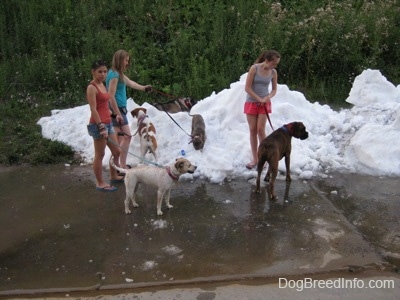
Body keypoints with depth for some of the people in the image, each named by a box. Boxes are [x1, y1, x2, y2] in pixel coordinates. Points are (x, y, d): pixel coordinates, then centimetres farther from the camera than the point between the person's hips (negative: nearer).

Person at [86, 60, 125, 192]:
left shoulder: (102, 85, 13)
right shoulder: (92, 87, -14)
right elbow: (93, 109, -20)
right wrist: (101, 127, -25)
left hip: (108, 123, 9)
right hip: (98, 124, -9)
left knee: (117, 151, 16)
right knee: (100, 155, 1)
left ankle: (114, 176, 33)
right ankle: (100, 183, 12)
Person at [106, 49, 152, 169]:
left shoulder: (119, 74, 14)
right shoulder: (114, 74, -14)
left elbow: (130, 82, 29)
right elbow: (111, 96, -19)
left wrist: (143, 88, 39)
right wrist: (117, 113, -21)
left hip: (118, 109, 10)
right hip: (118, 109, -10)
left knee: (119, 138, 10)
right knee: (126, 136, -9)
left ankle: (116, 163, 15)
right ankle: (122, 165, -6)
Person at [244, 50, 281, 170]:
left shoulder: (273, 72, -1)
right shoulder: (254, 68, -11)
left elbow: (274, 90, 9)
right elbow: (247, 88, -12)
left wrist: (268, 97, -12)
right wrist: (259, 99, -14)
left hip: (264, 104, 1)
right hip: (251, 103, -1)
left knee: (260, 130, -8)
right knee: (252, 130, 2)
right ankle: (255, 159, 9)